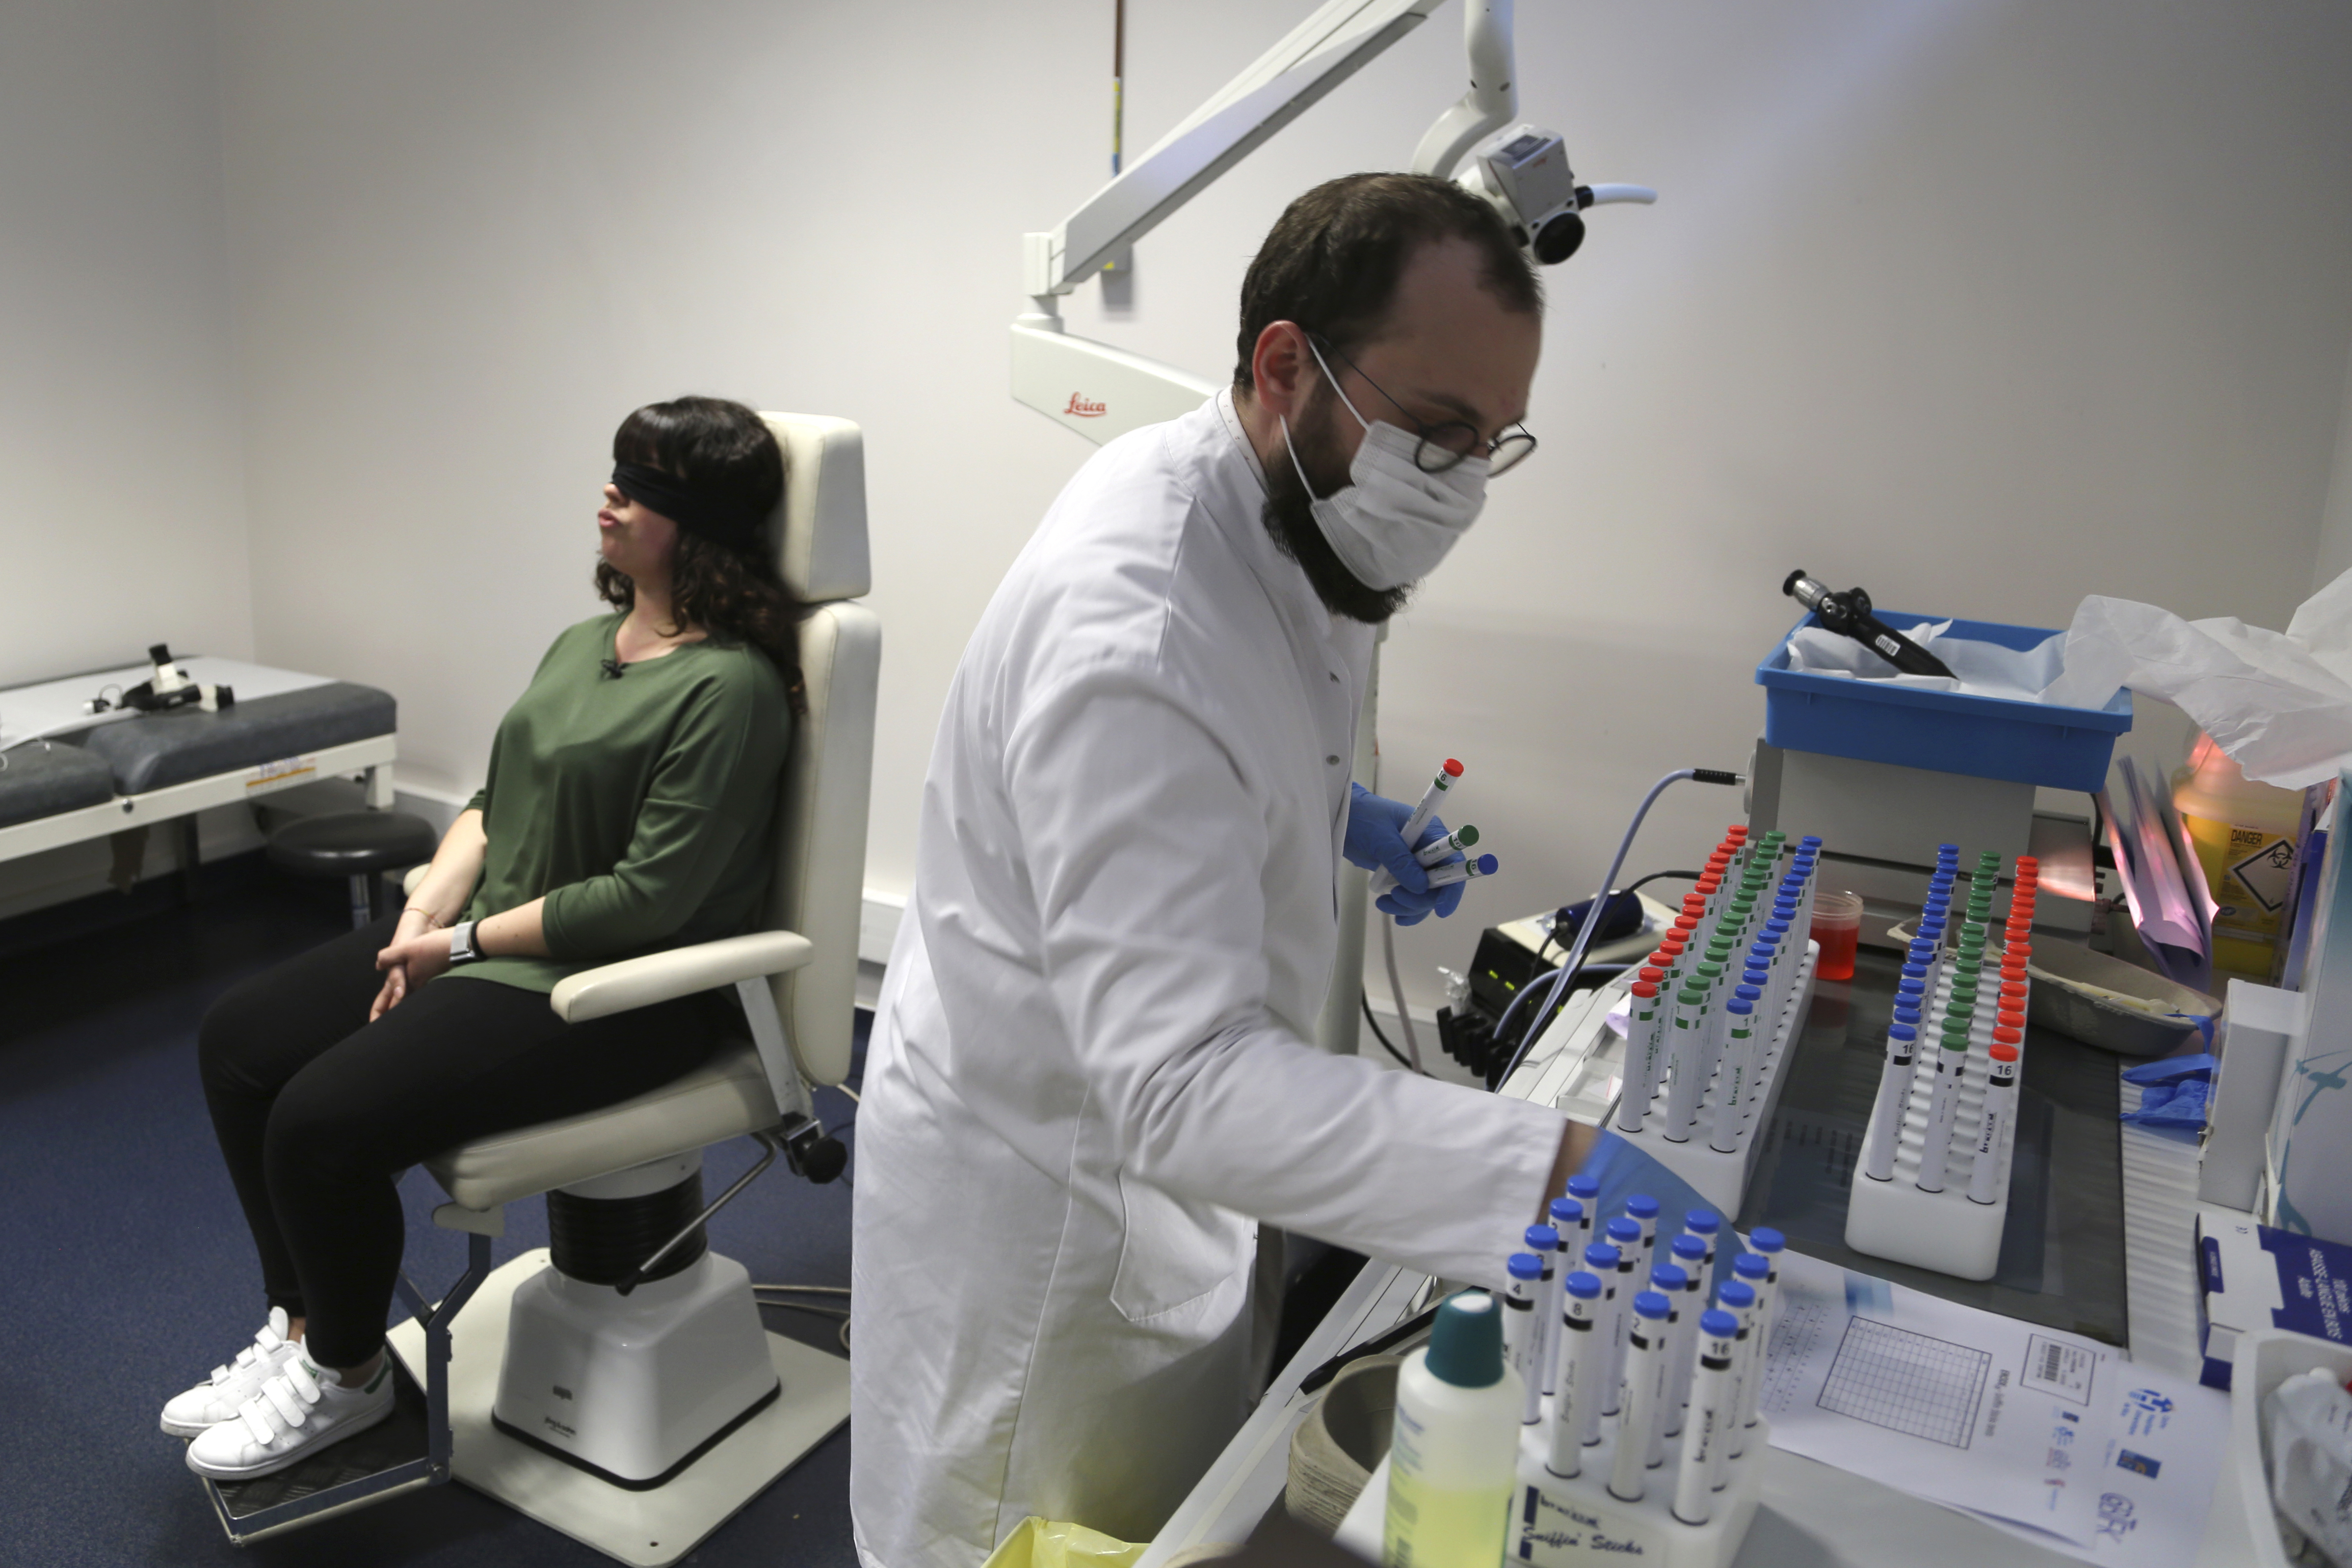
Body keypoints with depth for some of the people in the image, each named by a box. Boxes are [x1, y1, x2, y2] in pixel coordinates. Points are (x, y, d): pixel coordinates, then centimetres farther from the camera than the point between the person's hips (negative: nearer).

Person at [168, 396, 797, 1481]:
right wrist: (425, 917, -3)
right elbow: (493, 804, 14)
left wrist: (466, 942, -14)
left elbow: (648, 899, -23)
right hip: (485, 941, 10)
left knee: (322, 1120, -18)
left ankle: (347, 1378, 10)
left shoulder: (728, 687, -20)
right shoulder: (582, 645, 11)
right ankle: (301, 1327, 18)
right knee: (238, 1040, 6)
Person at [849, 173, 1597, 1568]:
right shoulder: (1135, 628, -35)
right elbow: (1186, 1083, -41)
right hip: (1044, 1203, -8)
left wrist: (1330, 812, 1)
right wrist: (1552, 1172, -48)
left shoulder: (1282, 513, -4)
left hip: (1147, 1152, 9)